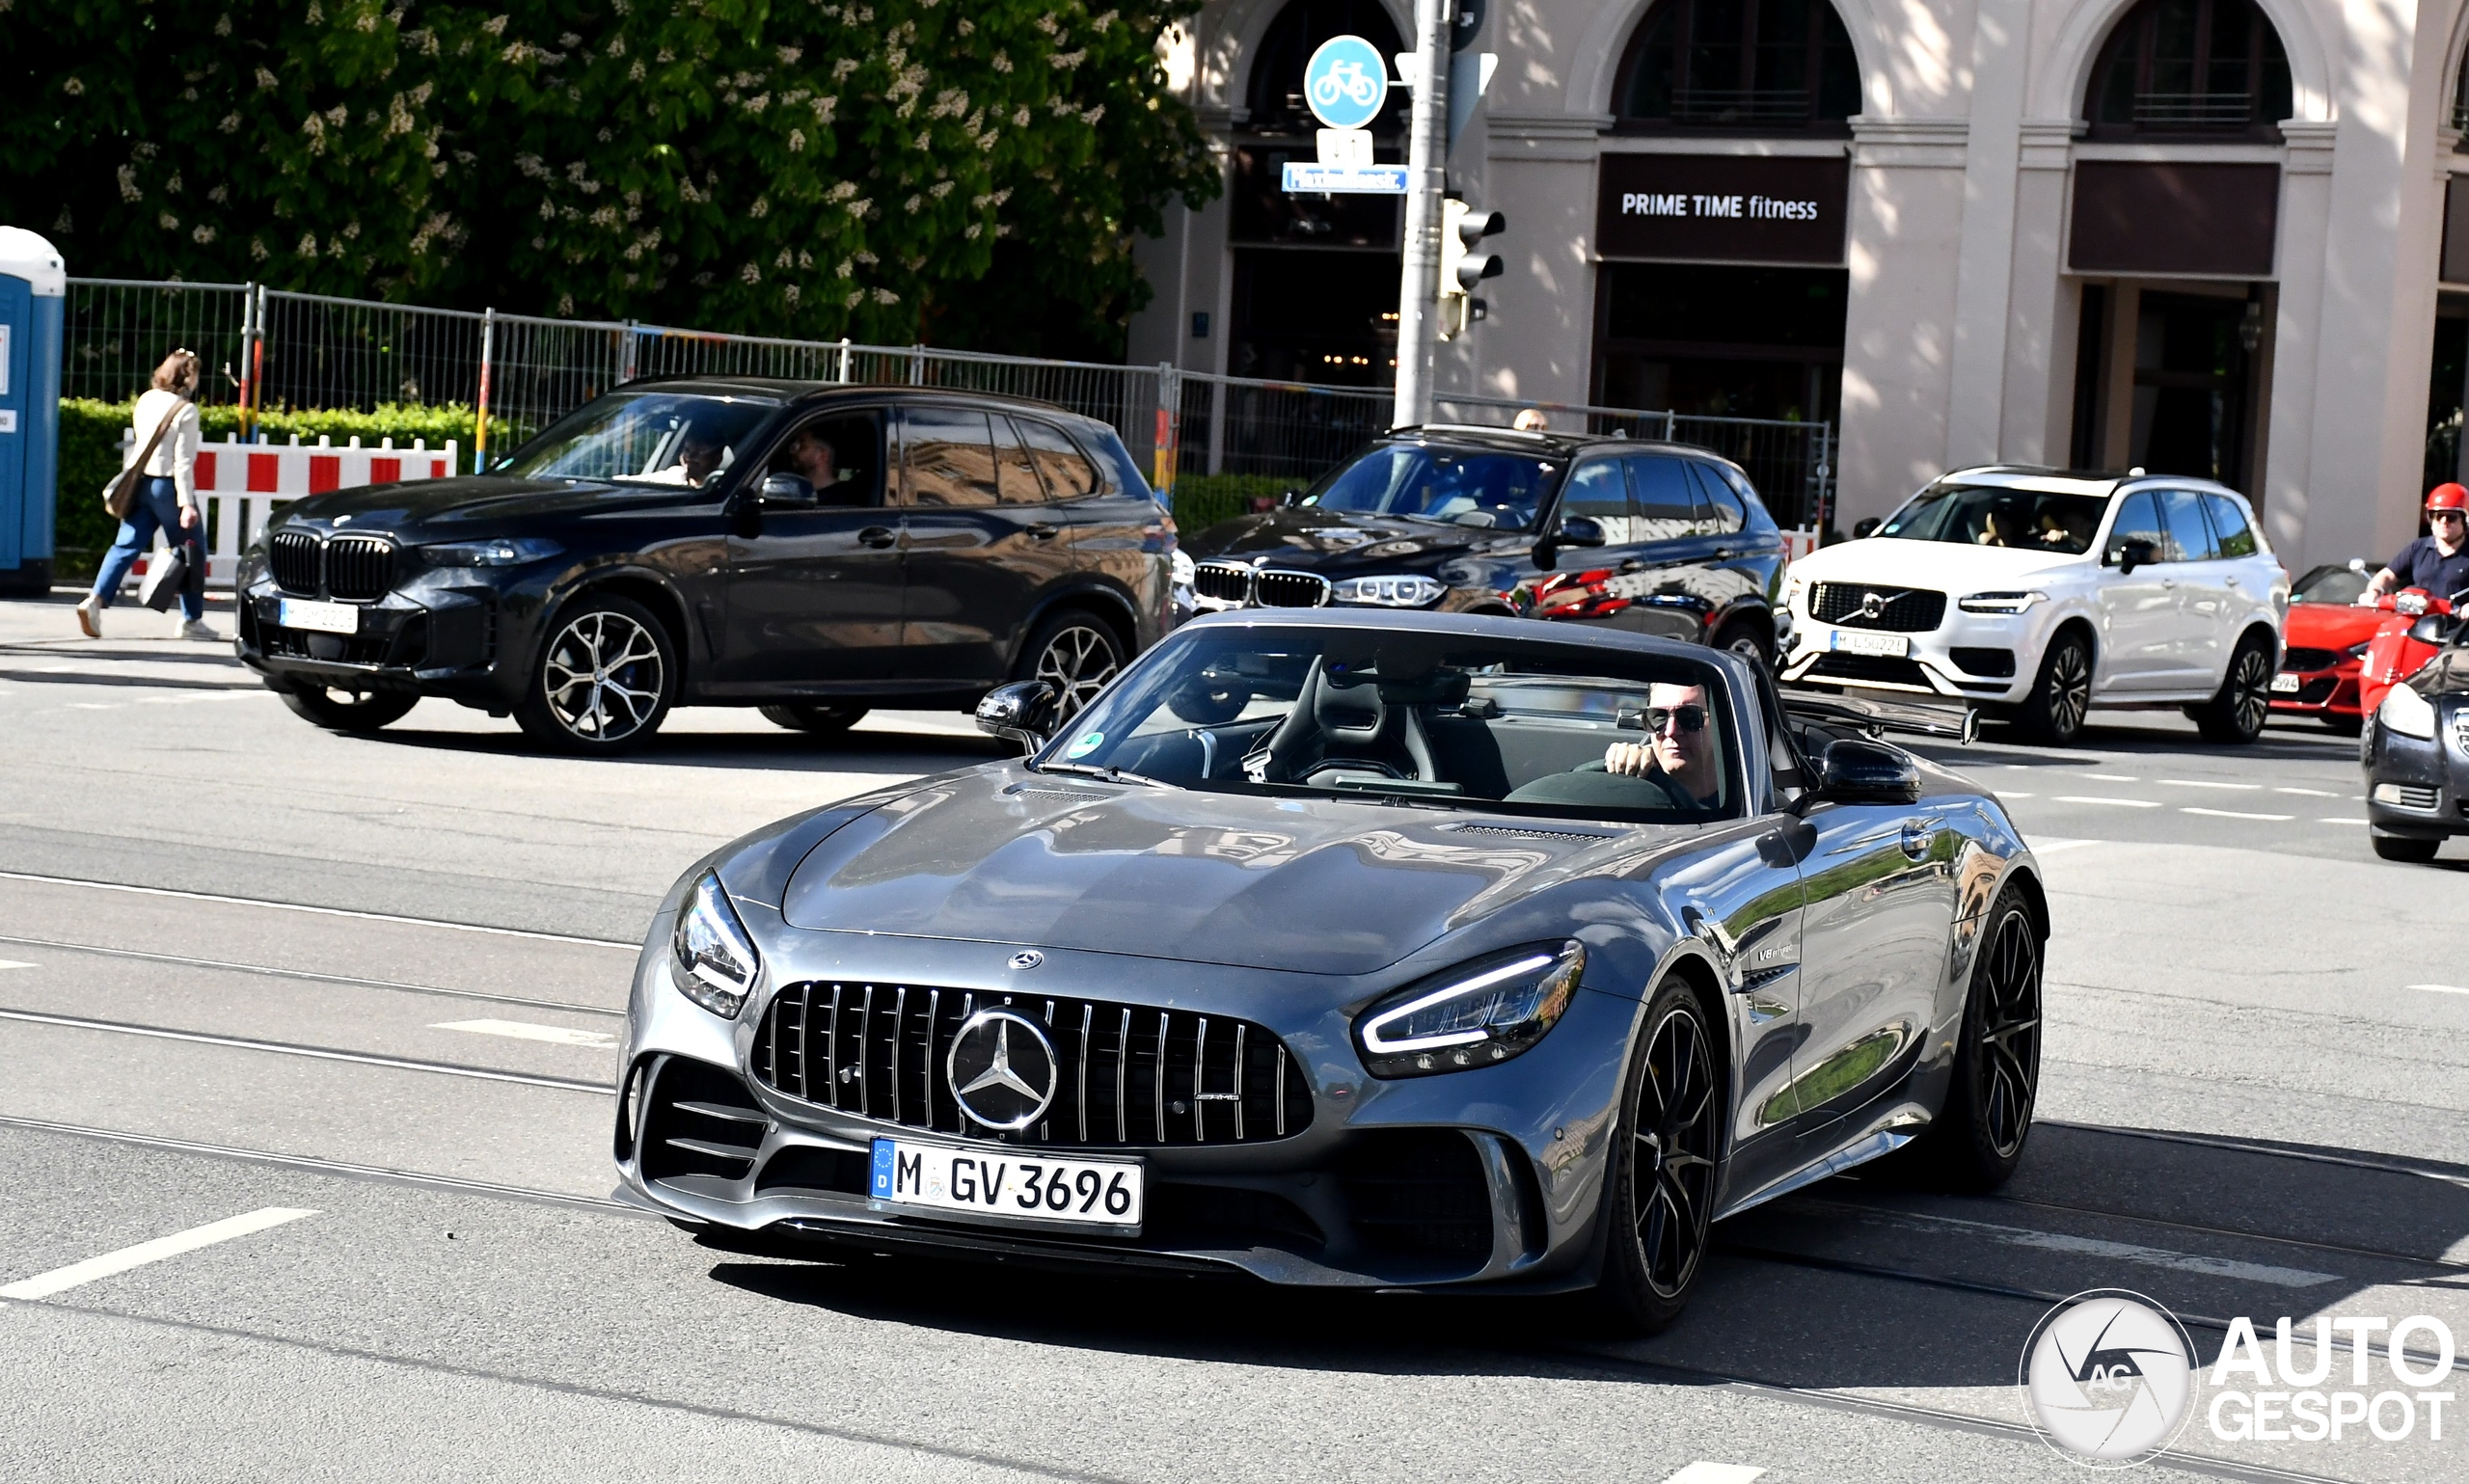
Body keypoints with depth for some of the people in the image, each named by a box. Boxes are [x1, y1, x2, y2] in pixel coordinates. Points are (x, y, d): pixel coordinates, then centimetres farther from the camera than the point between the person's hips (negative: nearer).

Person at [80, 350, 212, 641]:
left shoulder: (146, 400, 7)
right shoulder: (186, 411, -13)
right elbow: (183, 460, -17)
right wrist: (186, 503, -17)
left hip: (139, 482, 6)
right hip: (167, 485, -6)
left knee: (127, 545, 6)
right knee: (191, 551, 7)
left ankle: (96, 600, -11)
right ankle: (192, 619, 11)